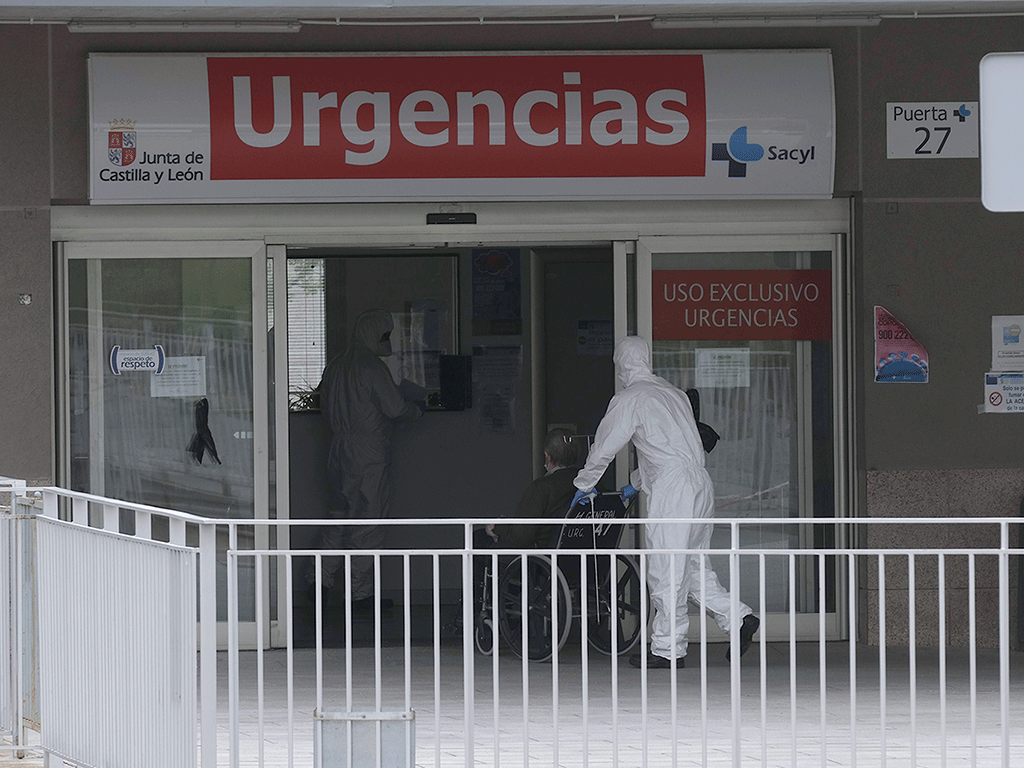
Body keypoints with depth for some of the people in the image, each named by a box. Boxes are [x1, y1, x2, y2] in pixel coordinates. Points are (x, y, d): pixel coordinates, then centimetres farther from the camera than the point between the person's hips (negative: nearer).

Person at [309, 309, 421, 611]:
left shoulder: (335, 366, 10)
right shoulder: (372, 367, -14)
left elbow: (325, 405, 17)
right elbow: (394, 407, -14)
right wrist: (415, 411, 5)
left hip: (339, 448, 8)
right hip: (368, 454, -8)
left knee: (342, 517, 16)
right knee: (368, 520, -1)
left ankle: (320, 577, 12)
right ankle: (360, 591, 2)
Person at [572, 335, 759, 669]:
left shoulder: (628, 400, -3)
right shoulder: (673, 393, 20)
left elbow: (603, 448, 2)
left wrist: (584, 484, 19)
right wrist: (636, 483, 40)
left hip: (673, 489, -8)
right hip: (700, 482, 8)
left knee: (667, 570, -4)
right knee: (692, 564, 15)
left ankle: (667, 649, -1)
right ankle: (738, 617, 3)